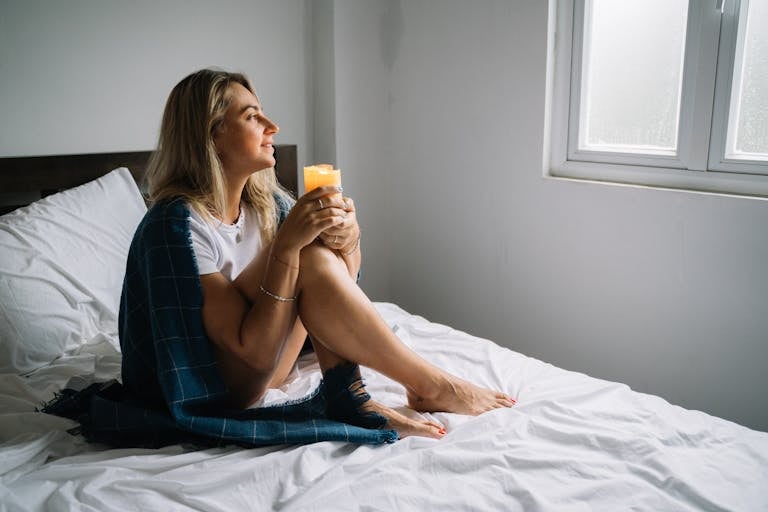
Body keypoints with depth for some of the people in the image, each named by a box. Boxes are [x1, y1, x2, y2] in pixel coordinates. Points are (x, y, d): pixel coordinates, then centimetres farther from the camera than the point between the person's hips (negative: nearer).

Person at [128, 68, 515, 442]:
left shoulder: (264, 199, -2)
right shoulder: (181, 224, -24)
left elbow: (345, 278, 3)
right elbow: (256, 351, -27)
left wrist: (347, 235, -19)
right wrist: (287, 245, -32)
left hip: (272, 356, 7)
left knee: (322, 241, -13)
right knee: (310, 259, -28)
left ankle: (350, 398, -16)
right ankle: (431, 387, -15)